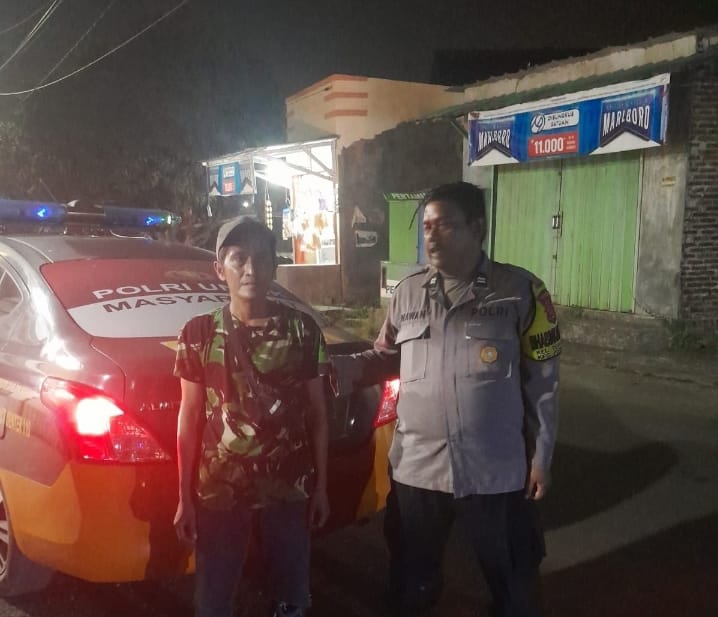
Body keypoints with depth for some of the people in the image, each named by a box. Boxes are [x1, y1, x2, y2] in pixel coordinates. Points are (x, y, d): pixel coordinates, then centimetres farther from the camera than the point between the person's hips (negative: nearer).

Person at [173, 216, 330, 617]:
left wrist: (321, 485, 2)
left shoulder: (303, 329, -4)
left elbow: (317, 413, 2)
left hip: (289, 489, 0)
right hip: (219, 492, 0)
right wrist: (185, 497, 0)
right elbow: (190, 419, 0)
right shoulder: (199, 334, -4)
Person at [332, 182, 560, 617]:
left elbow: (542, 381, -5)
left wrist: (541, 457, -4)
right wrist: (350, 367, -8)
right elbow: (389, 356, 12)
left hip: (495, 470, -3)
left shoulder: (520, 291, -8)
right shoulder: (408, 293, 2)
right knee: (412, 577, 21)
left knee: (513, 581, 18)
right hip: (416, 467, 3)